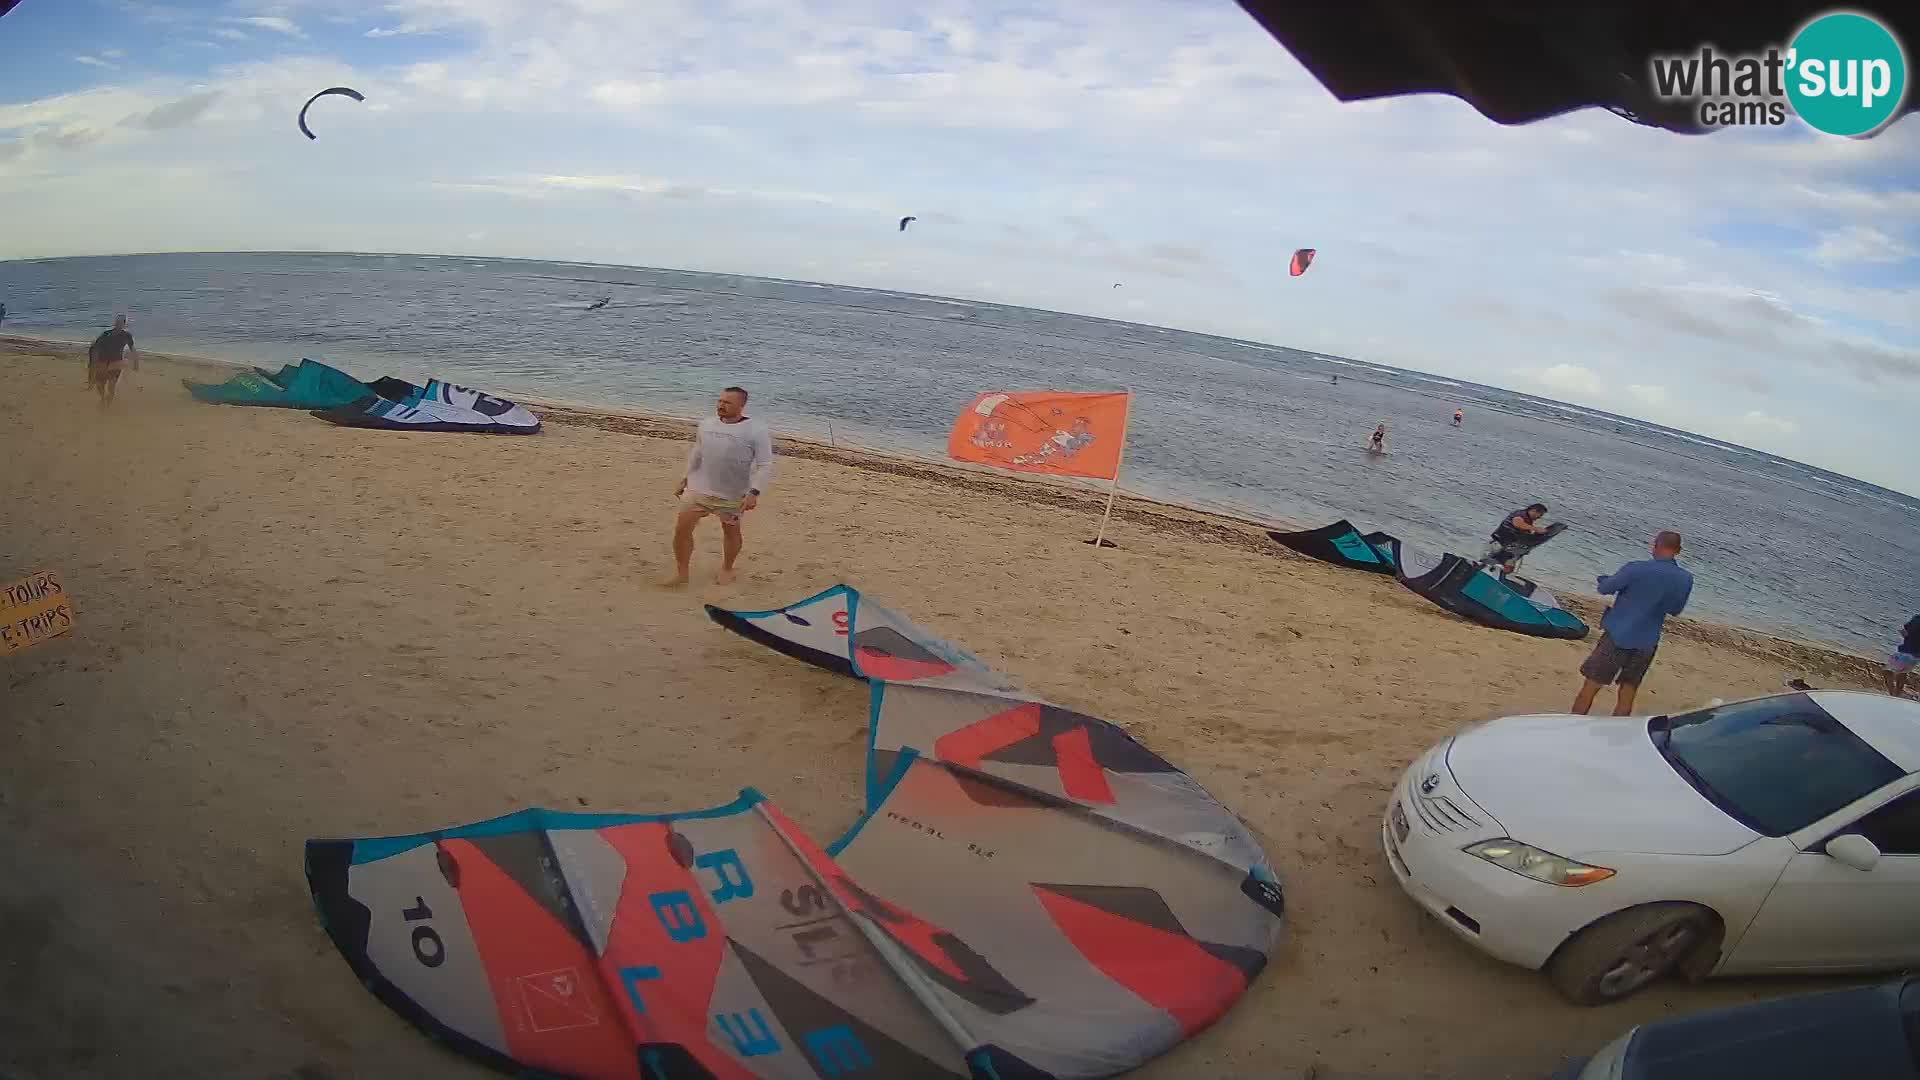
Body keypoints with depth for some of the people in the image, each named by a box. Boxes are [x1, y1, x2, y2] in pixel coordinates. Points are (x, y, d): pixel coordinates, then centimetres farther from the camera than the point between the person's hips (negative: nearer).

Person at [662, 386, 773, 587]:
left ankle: (726, 569, 37)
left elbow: (765, 465, -16)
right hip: (698, 488, 4)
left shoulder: (756, 431, -14)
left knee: (731, 531, 13)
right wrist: (685, 479, 17)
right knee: (682, 527, -1)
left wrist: (754, 492, -26)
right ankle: (681, 573, 12)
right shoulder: (707, 424, 3)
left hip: (732, 495, -3)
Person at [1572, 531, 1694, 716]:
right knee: (1628, 693, 15)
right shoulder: (1686, 579, -4)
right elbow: (1676, 609, 11)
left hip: (1618, 636, -4)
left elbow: (1604, 588, -9)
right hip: (1646, 644, 4)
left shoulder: (1637, 569, -19)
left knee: (1591, 687, 6)